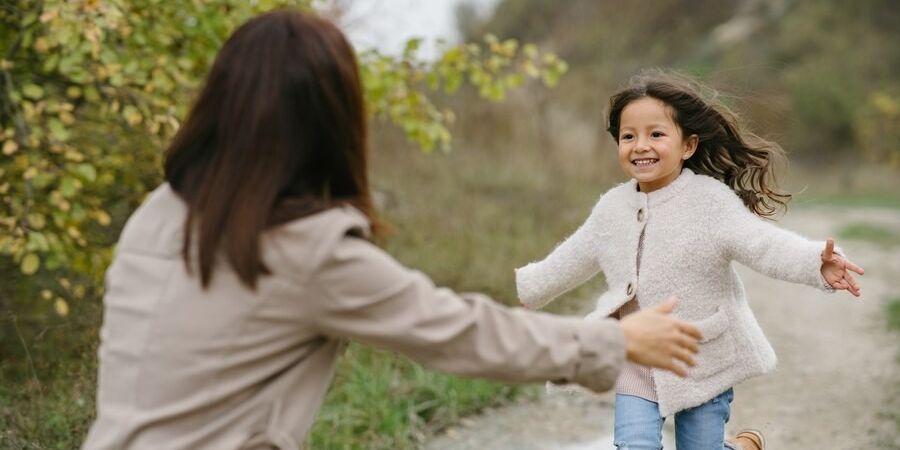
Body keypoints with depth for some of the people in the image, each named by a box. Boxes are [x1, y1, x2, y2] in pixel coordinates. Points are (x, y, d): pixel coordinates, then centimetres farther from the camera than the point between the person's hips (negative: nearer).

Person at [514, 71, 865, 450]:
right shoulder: (613, 208, -1)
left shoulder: (711, 201, -17)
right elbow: (568, 262, 15)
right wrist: (517, 288, 22)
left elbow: (764, 243, -30)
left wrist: (817, 263, -48)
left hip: (703, 361, -3)